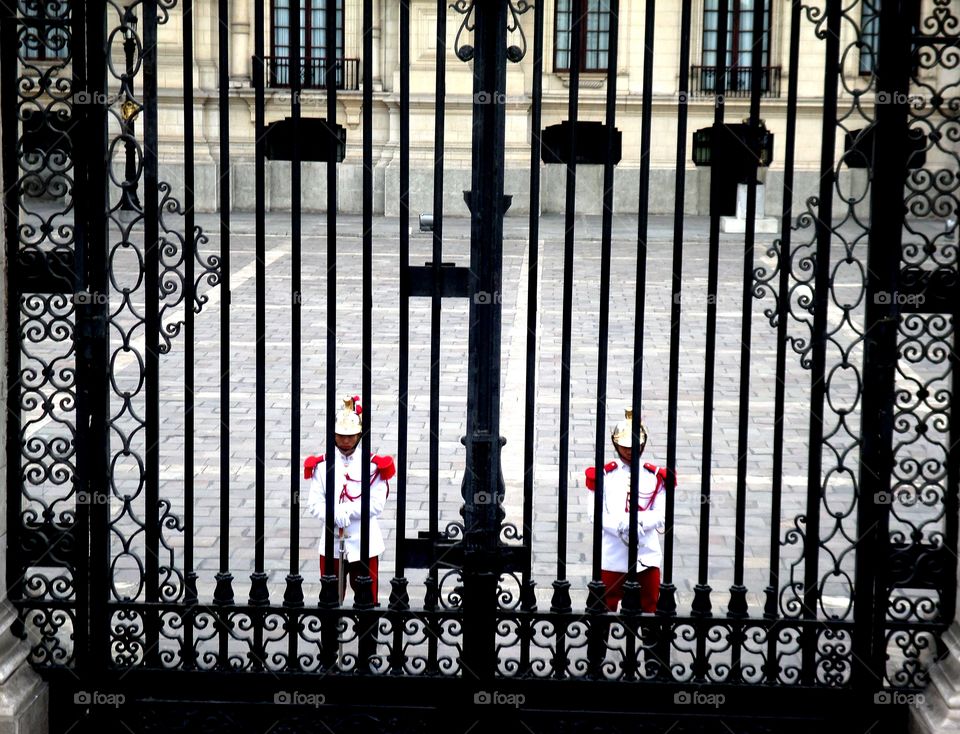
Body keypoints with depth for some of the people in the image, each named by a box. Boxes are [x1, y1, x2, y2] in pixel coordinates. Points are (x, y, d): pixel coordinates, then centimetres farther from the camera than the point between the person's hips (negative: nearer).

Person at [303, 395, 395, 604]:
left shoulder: (373, 466, -5)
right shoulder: (322, 465, -1)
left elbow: (377, 504, -11)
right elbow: (314, 504, -6)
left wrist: (345, 510, -19)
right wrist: (334, 516, -24)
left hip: (364, 543, -1)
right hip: (331, 543, 1)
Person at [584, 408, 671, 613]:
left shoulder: (655, 476, 5)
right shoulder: (604, 475, 2)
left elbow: (661, 515, -2)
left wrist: (633, 520, -18)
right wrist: (621, 527, -22)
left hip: (647, 555, 1)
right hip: (612, 557, -1)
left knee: (649, 607, 6)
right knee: (607, 607, 6)